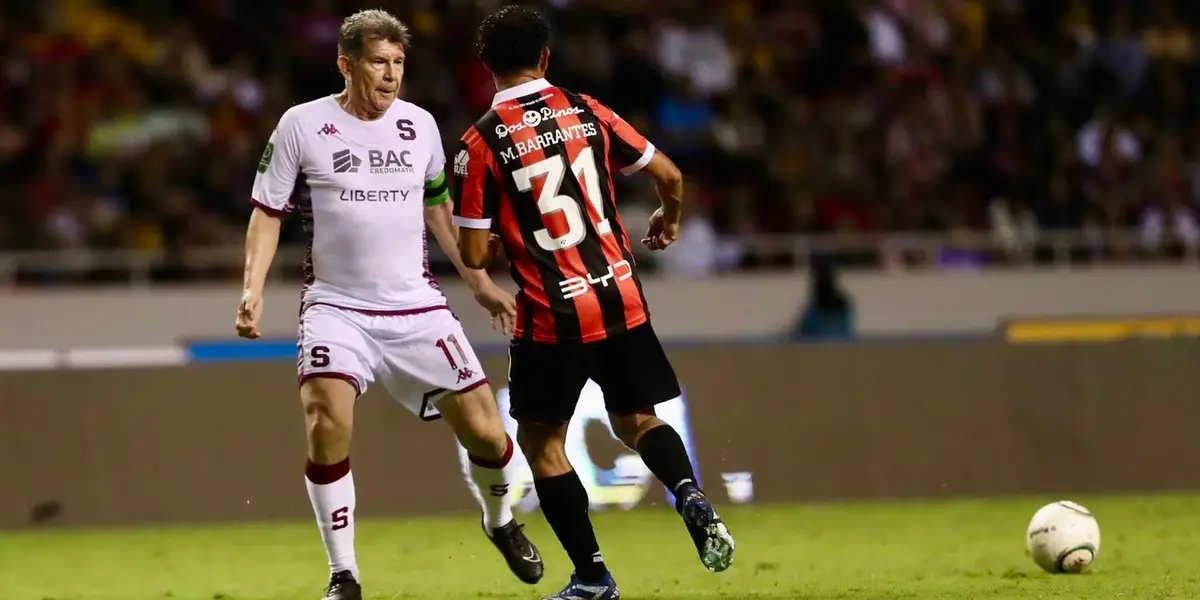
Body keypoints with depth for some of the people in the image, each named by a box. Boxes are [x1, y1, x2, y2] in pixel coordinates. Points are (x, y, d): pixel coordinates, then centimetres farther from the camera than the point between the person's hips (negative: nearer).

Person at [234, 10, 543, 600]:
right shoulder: (302, 125, -4)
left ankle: (501, 522, 33)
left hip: (415, 307, 3)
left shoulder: (419, 125, 6)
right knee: (327, 424, -25)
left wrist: (480, 283, 20)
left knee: (485, 432, -1)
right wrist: (253, 288, -12)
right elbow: (268, 212, 1)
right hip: (336, 305, -3)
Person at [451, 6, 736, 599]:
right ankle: (690, 495, -9)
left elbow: (474, 254, -9)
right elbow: (668, 175, 7)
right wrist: (668, 219, 29)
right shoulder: (586, 111, 2)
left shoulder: (480, 143, -8)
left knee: (540, 439, 13)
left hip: (552, 314, -4)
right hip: (622, 299, 4)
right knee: (636, 420, 20)